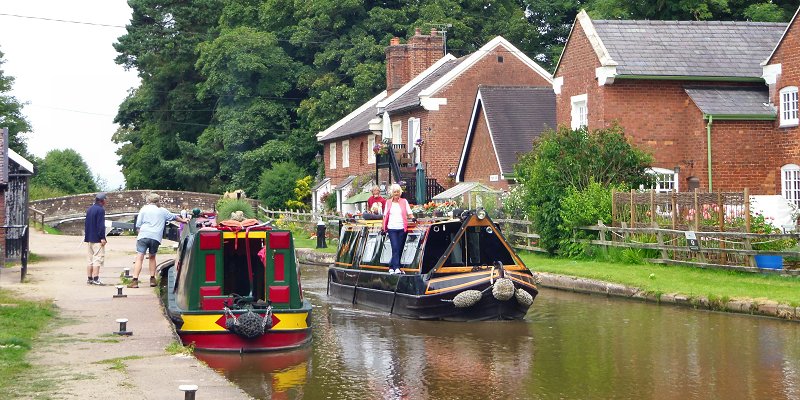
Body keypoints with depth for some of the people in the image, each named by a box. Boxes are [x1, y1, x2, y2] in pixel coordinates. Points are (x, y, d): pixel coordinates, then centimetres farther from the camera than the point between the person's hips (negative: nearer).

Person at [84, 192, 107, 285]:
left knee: (91, 259, 14)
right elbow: (101, 225, -19)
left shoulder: (89, 209, 14)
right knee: (98, 258, -7)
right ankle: (95, 279, -12)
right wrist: (102, 237, -18)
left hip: (89, 238, 9)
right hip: (97, 239, -9)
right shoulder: (100, 210, -13)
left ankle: (89, 278, 14)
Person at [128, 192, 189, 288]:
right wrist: (183, 220, 48)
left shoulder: (144, 209, 10)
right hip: (156, 237, 2)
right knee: (152, 257, 21)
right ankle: (152, 279, 18)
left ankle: (135, 280, -16)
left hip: (144, 235, -2)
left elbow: (138, 225, 6)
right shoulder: (163, 211, 17)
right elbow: (174, 217, 32)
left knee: (139, 257, -6)